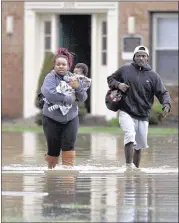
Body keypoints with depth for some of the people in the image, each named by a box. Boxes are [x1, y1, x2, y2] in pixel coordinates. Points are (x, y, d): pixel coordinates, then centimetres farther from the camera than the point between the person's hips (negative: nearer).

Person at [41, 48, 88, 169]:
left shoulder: (73, 78, 3)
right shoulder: (50, 78, -11)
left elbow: (83, 98, 2)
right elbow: (49, 94, -30)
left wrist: (78, 87, -18)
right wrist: (68, 99, -23)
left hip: (71, 118, 3)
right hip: (52, 119, -3)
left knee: (69, 147, -10)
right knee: (53, 150, 2)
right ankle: (51, 170, 26)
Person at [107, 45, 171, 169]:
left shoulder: (153, 76, 2)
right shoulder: (125, 70, 3)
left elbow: (163, 93, -1)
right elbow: (110, 79, 16)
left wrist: (166, 104, -21)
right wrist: (118, 85, -6)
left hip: (143, 116, 3)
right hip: (126, 113, -2)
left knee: (139, 145, 11)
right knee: (130, 136, -25)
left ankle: (136, 168, 26)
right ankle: (129, 165, -26)